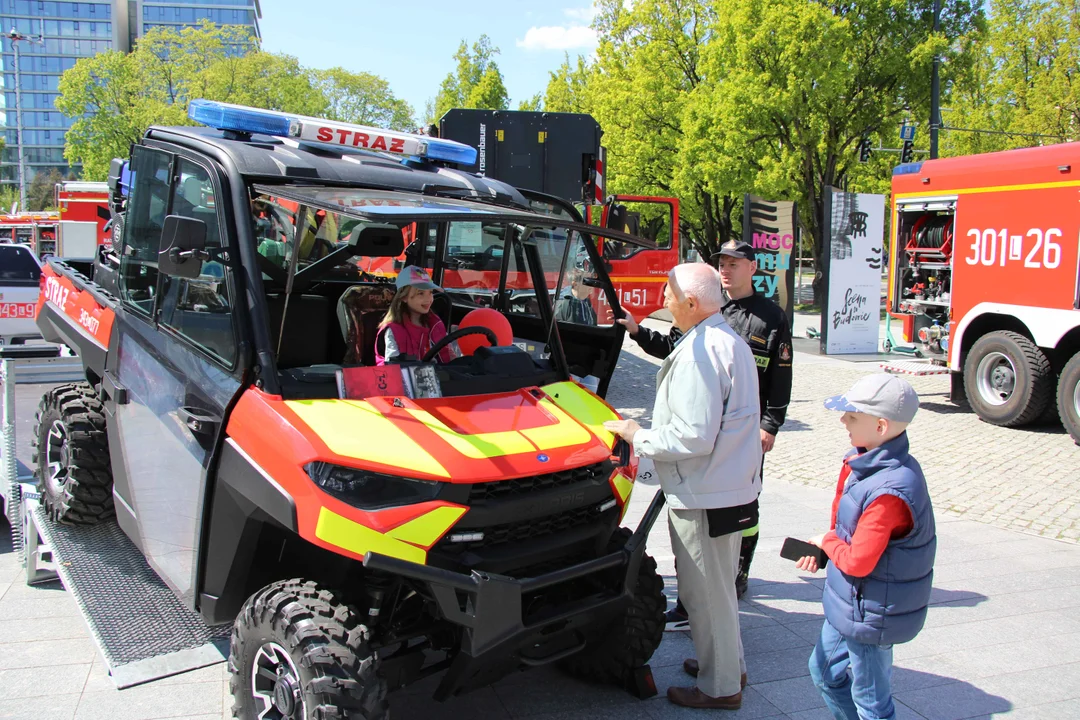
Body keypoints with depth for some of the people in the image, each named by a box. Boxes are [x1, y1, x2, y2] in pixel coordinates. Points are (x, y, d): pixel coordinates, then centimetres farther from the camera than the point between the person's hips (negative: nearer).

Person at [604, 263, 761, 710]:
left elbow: (694, 437, -26)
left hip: (704, 495, -11)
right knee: (719, 586, 24)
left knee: (706, 592, 5)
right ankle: (730, 664, 41)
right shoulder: (731, 342, 11)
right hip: (733, 487, 11)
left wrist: (638, 438, -14)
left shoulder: (699, 351, -23)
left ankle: (719, 687, 21)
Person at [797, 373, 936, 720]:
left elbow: (858, 561, -30)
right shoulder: (864, 464, -2)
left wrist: (827, 542, -12)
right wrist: (822, 548, -3)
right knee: (825, 671, 24)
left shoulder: (889, 492, -32)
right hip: (849, 605, 9)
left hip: (870, 615, -9)